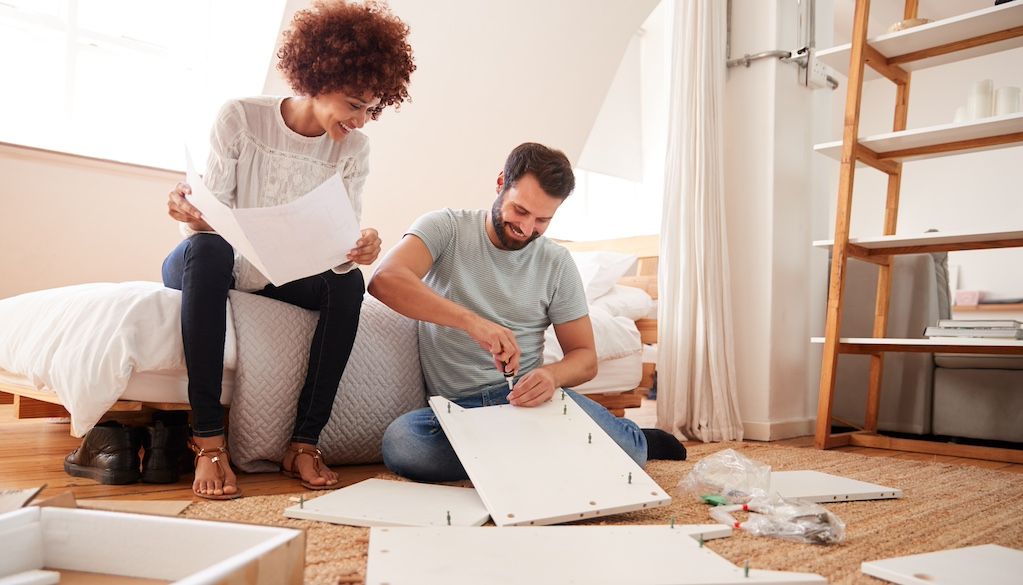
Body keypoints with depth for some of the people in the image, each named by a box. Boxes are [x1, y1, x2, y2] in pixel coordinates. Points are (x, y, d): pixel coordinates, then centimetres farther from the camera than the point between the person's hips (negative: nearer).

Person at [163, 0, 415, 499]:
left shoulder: (352, 150, -5)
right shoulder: (239, 117, -14)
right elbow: (212, 219, -17)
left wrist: (360, 248, -35)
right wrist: (191, 214, -40)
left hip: (281, 279, 3)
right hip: (208, 267, -2)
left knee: (349, 282, -25)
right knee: (207, 249, -36)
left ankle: (305, 442, -22)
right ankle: (208, 440, -35)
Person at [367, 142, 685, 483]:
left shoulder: (557, 263, 5)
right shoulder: (446, 228, -3)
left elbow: (585, 357, 7)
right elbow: (385, 280, -22)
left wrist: (552, 375, -17)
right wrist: (472, 321, -35)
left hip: (528, 396, 1)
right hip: (457, 408, 0)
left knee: (623, 448, -26)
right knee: (399, 443, -33)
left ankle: (639, 440, 11)